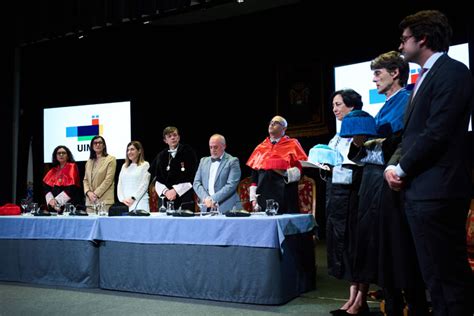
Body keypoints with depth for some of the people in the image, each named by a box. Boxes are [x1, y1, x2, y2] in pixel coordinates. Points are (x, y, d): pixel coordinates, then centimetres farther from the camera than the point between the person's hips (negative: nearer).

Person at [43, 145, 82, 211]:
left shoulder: (72, 167, 1)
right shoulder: (53, 171, 16)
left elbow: (72, 188, -10)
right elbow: (47, 187, 6)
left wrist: (57, 201, -12)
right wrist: (51, 199, -13)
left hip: (70, 205, -4)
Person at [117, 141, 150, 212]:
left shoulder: (145, 165, 4)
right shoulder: (124, 166, 19)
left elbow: (144, 185, -5)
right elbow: (120, 185, 12)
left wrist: (133, 198, -12)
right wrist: (122, 199, -3)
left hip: (139, 202, -4)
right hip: (124, 203, 4)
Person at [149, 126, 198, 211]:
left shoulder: (188, 152, 2)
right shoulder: (161, 156, 14)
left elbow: (192, 176, -4)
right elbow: (157, 179, 12)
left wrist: (176, 190, -9)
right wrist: (165, 191, -6)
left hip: (185, 198, -3)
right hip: (165, 198, 3)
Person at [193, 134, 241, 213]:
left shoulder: (232, 161, 1)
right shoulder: (204, 161, 17)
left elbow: (231, 185, -9)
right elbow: (196, 183, 11)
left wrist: (213, 199, -14)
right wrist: (205, 198, -6)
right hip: (206, 208, 4)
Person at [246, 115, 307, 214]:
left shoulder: (292, 145, 6)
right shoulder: (260, 148, 17)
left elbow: (302, 168, -3)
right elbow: (254, 175, 16)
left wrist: (286, 173, -20)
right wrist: (253, 197, 8)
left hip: (285, 197, -3)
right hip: (264, 196, 3)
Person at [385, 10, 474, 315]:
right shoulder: (424, 78, 21)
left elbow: (437, 133, -18)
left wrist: (403, 168, -8)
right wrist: (393, 165, 4)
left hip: (437, 192, -10)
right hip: (419, 191, 10)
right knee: (435, 276, 16)